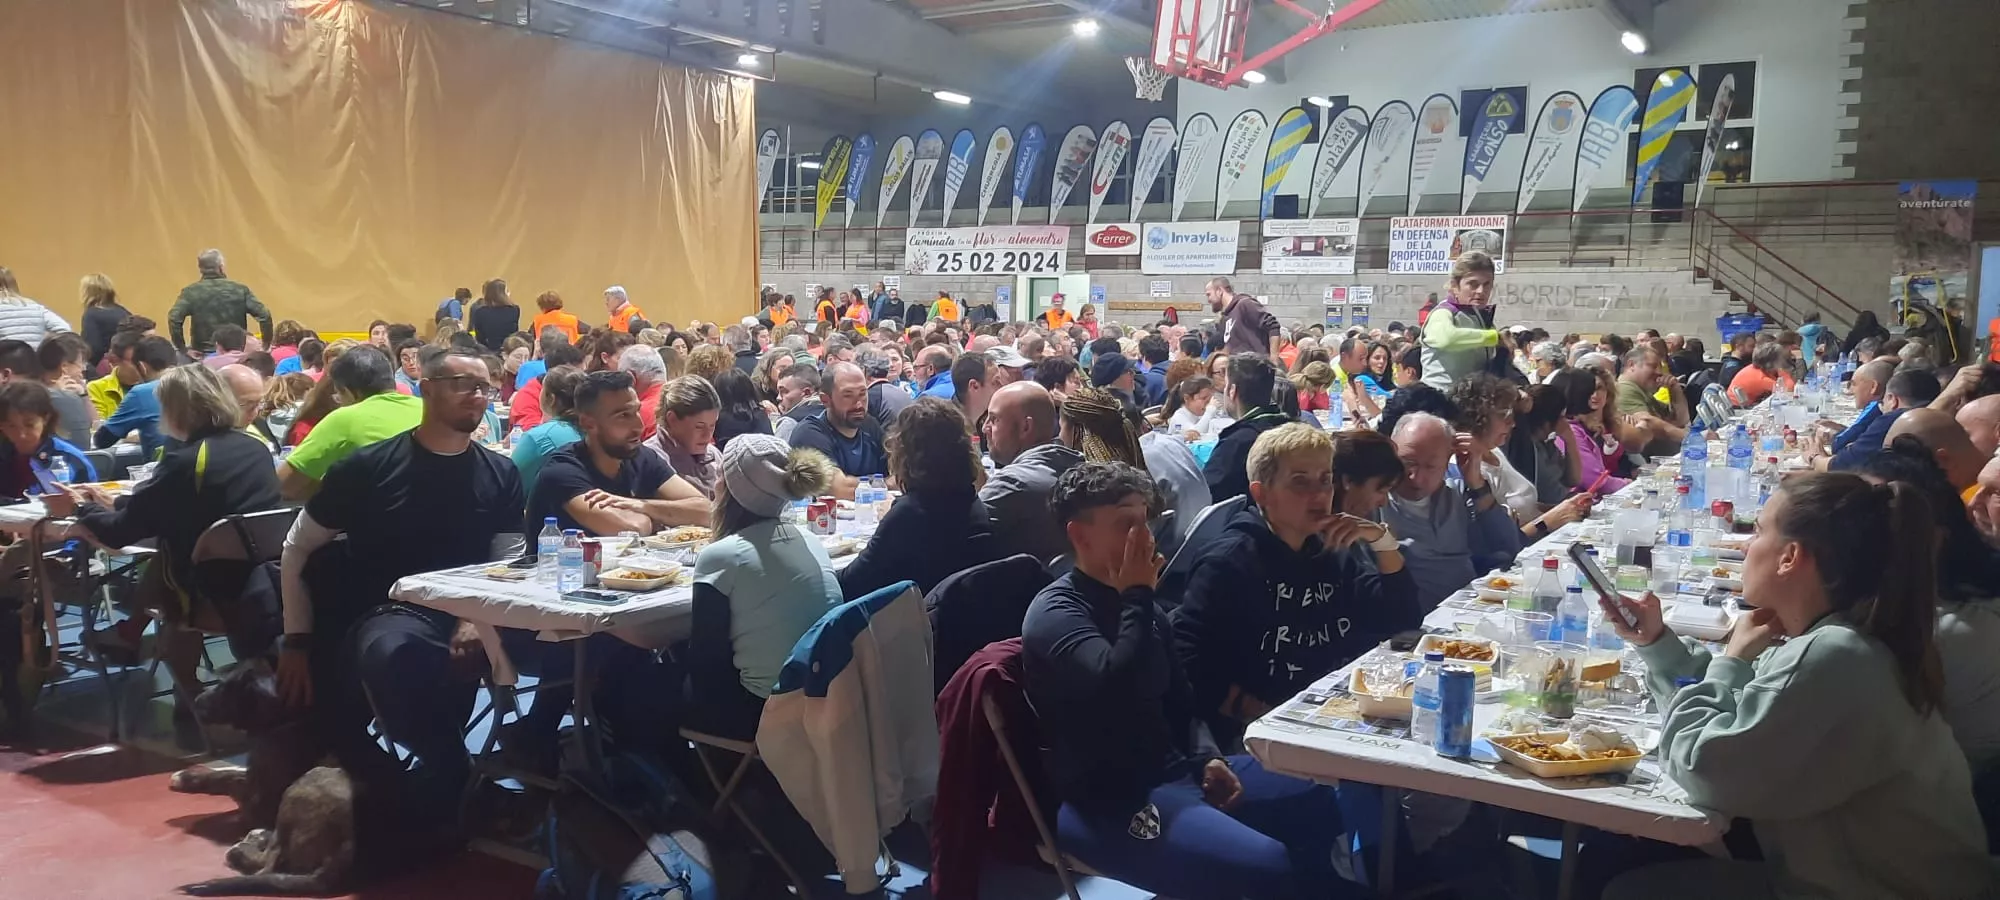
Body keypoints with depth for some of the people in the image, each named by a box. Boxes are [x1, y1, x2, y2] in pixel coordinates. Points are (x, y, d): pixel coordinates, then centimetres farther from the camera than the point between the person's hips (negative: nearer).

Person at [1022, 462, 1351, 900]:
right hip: (1110, 801, -9)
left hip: (1175, 769, 9)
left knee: (1319, 805, 12)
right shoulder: (1056, 613, -15)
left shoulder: (1138, 606, 12)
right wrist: (1137, 597, -20)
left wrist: (1206, 757, 3)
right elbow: (1122, 689, -32)